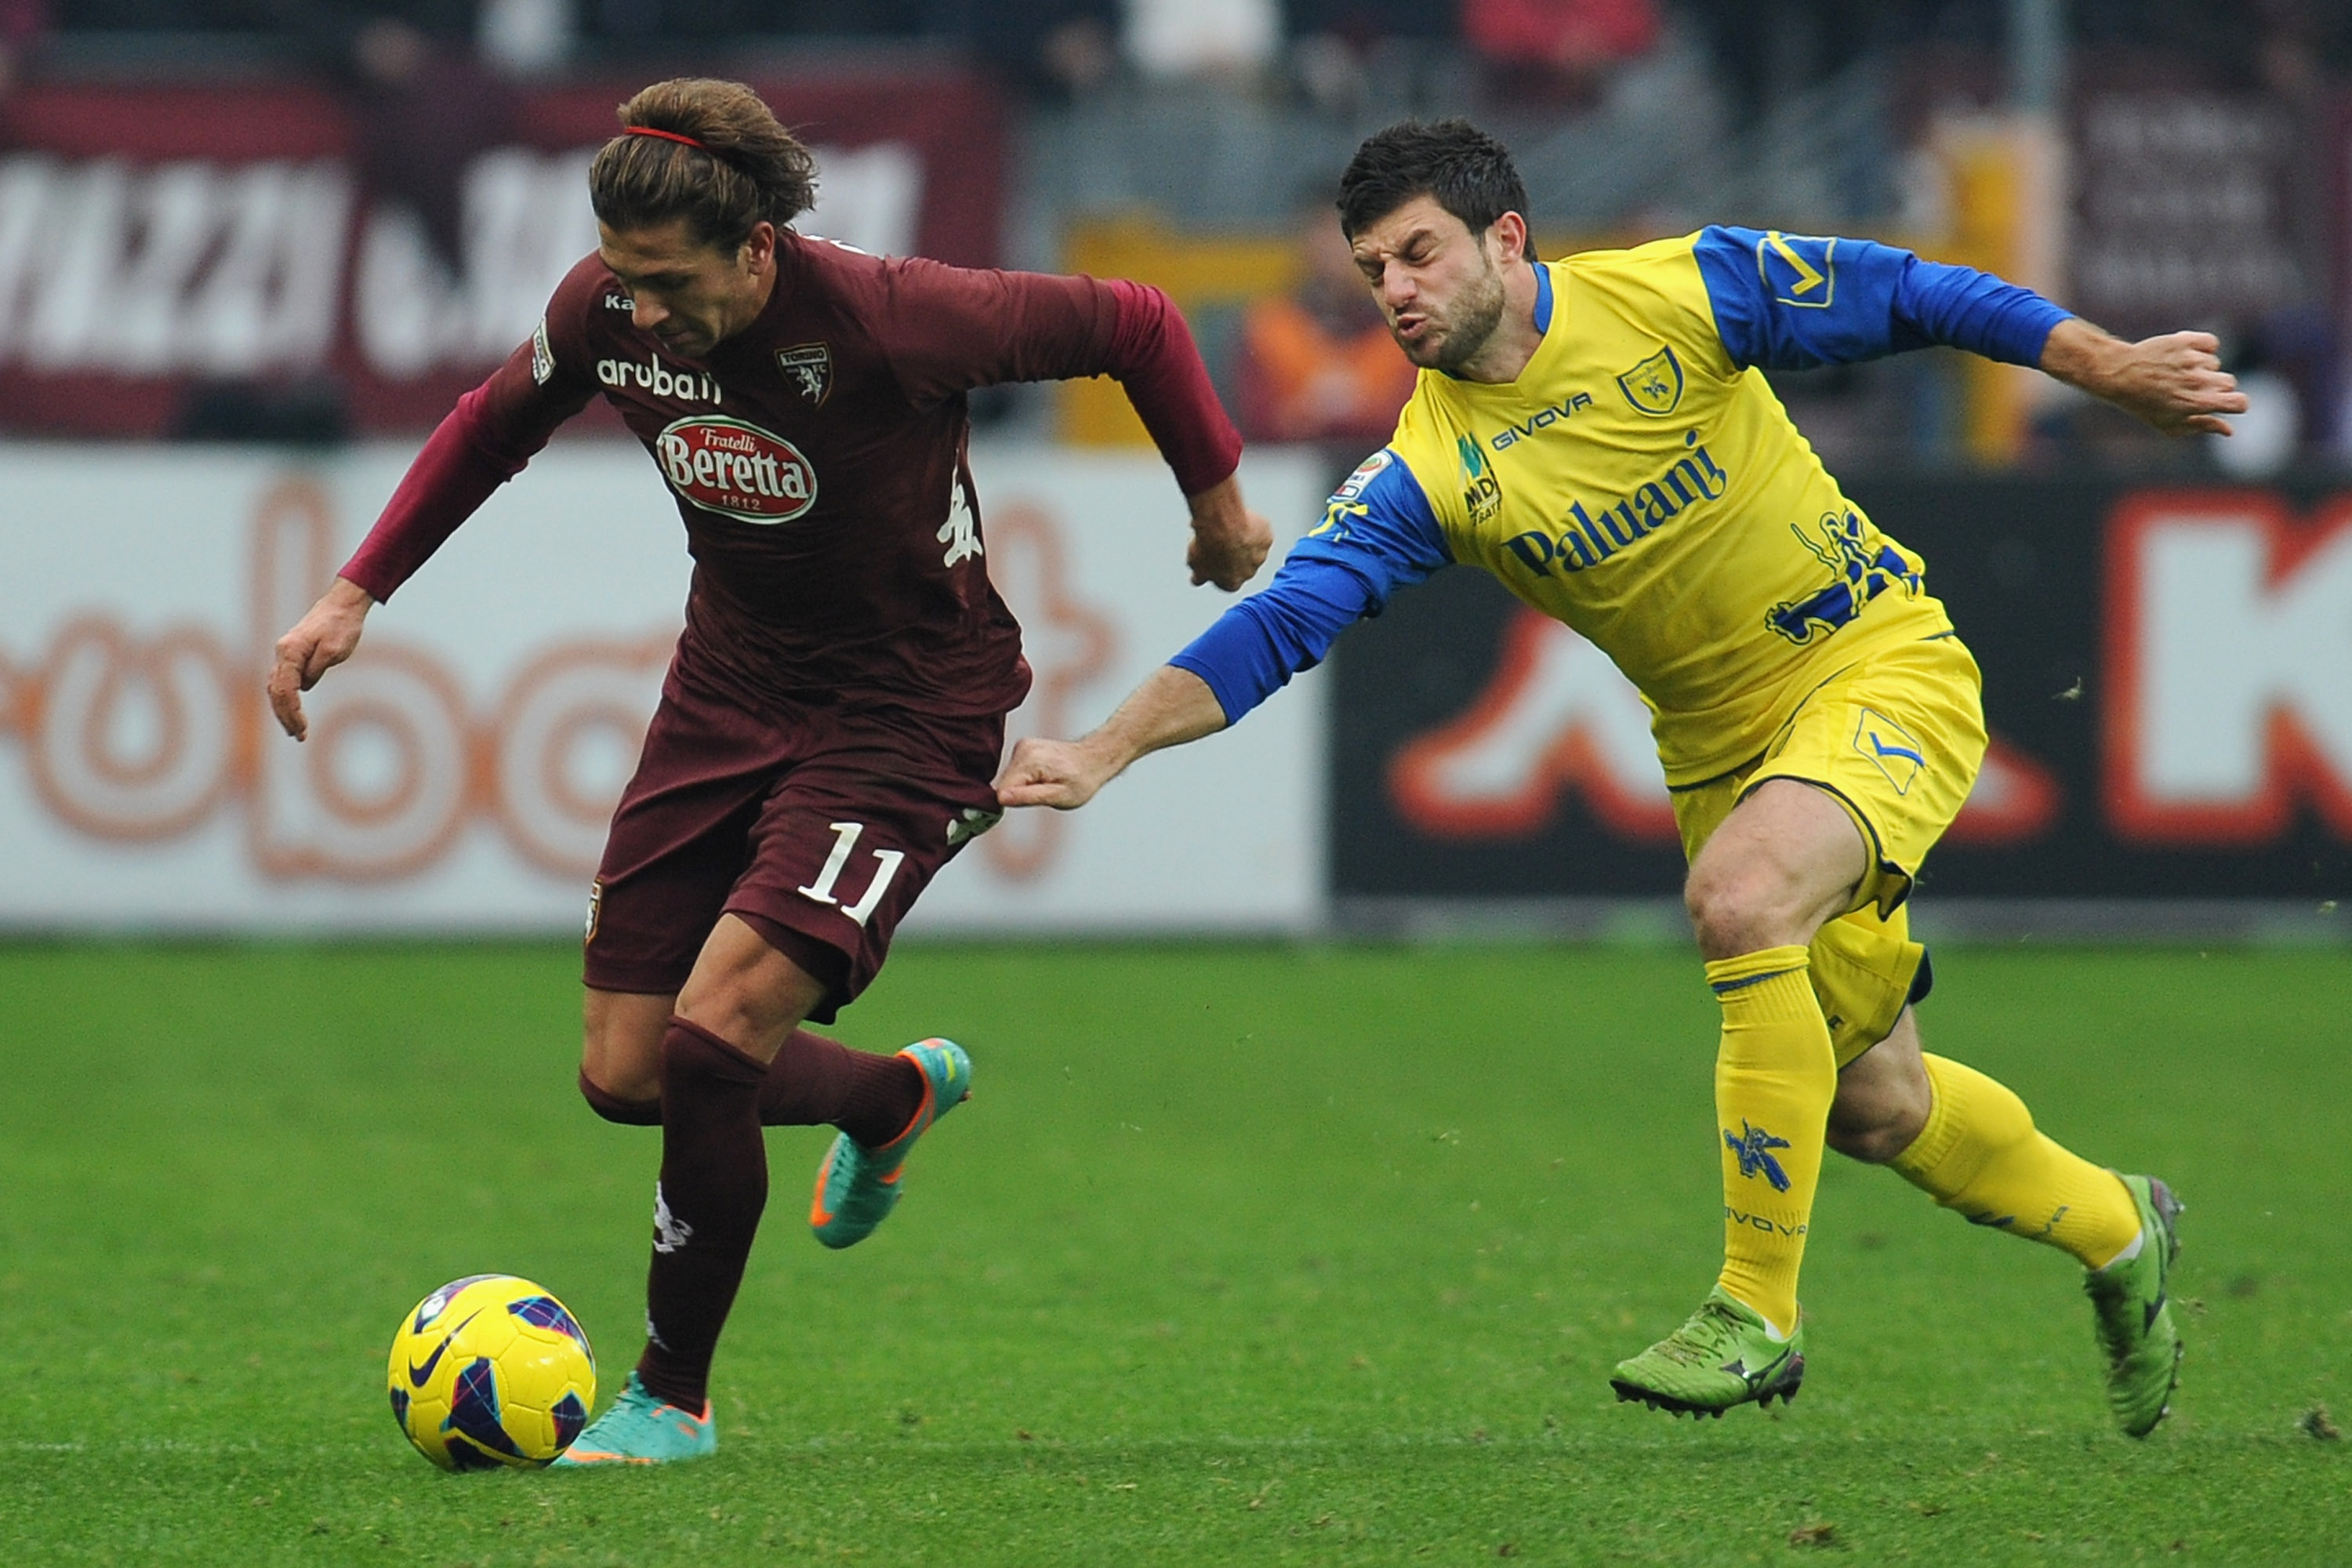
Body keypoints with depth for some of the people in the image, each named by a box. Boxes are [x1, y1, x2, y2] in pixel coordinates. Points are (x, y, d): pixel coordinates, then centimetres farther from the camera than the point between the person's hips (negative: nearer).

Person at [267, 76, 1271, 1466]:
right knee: (625, 1076, 6)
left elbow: (1135, 325, -14)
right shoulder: (606, 315, -12)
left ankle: (673, 1398, -1)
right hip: (730, 687, 6)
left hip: (908, 712, -6)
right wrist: (357, 592, 6)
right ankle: (897, 1098, 38)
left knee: (715, 1031, -21)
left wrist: (1222, 509, -2)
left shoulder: (889, 318, -28)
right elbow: (496, 425, 11)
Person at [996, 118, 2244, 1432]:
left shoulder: (1684, 292, -15)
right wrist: (1103, 754, -25)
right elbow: (1280, 623, -13)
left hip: (1884, 669, -5)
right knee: (1871, 1102, 11)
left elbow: (1910, 297, -6)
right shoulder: (1428, 471, -9)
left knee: (1739, 893, -32)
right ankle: (2116, 1230, 41)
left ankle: (1760, 1311, -23)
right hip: (1724, 742, 5)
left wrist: (2113, 367, -7)